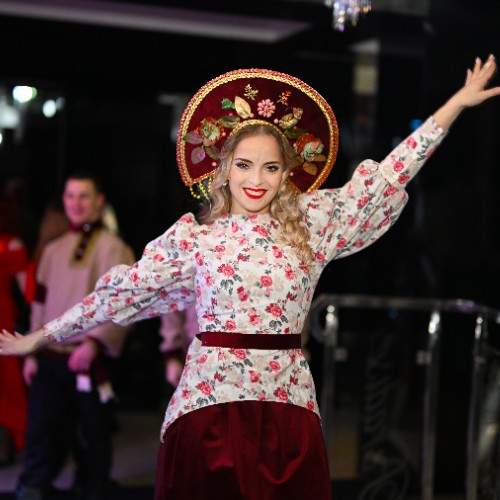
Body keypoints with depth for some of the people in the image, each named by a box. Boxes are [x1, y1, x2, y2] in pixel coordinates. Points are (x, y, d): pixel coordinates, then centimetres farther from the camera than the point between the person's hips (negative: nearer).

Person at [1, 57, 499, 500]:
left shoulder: (310, 225, 5)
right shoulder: (193, 236, 3)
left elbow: (386, 178, 5)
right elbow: (122, 292, 7)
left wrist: (457, 104, 4)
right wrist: (41, 337, 7)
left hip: (287, 406, 1)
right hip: (209, 400, -1)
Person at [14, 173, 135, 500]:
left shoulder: (114, 249, -2)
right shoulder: (54, 250, 15)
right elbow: (41, 303, 17)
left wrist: (94, 342, -23)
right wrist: (33, 352, 11)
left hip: (90, 360, -4)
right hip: (51, 360, 4)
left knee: (95, 434, 6)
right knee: (41, 431, -4)